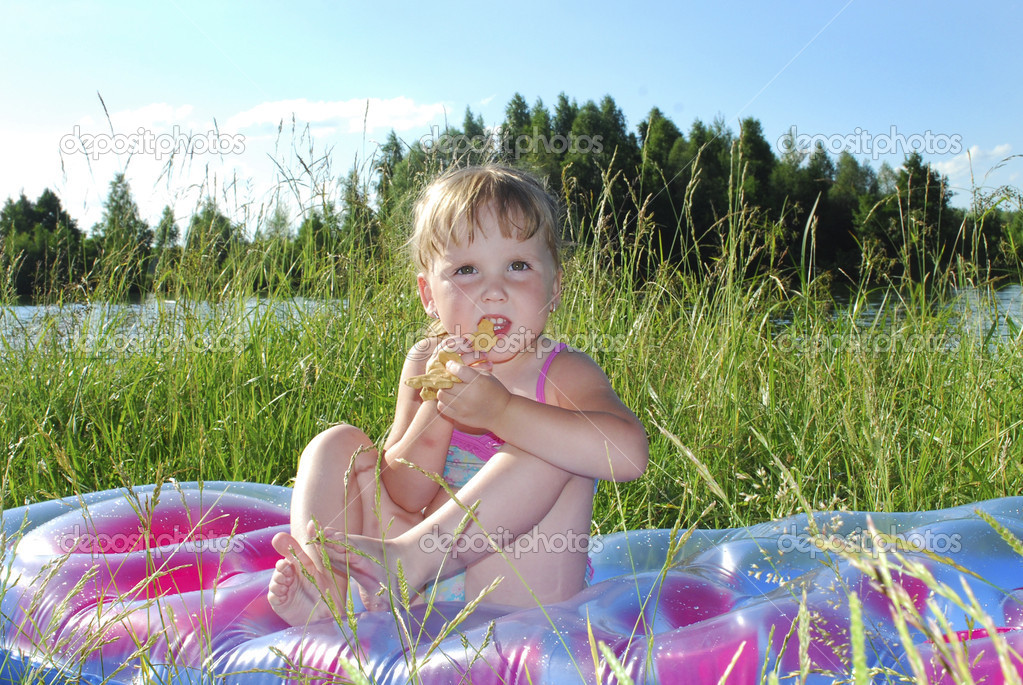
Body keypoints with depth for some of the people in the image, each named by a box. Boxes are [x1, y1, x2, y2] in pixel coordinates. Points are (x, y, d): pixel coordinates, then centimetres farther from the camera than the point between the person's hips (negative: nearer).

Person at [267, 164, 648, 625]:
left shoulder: (562, 372, -8)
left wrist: (498, 409, -33)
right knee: (337, 443, -2)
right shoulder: (427, 362, 4)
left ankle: (407, 557, -33)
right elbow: (403, 497, -3)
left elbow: (629, 454, -31)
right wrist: (436, 407, -20)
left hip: (514, 596, -4)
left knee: (557, 442, -25)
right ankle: (321, 581, -24)